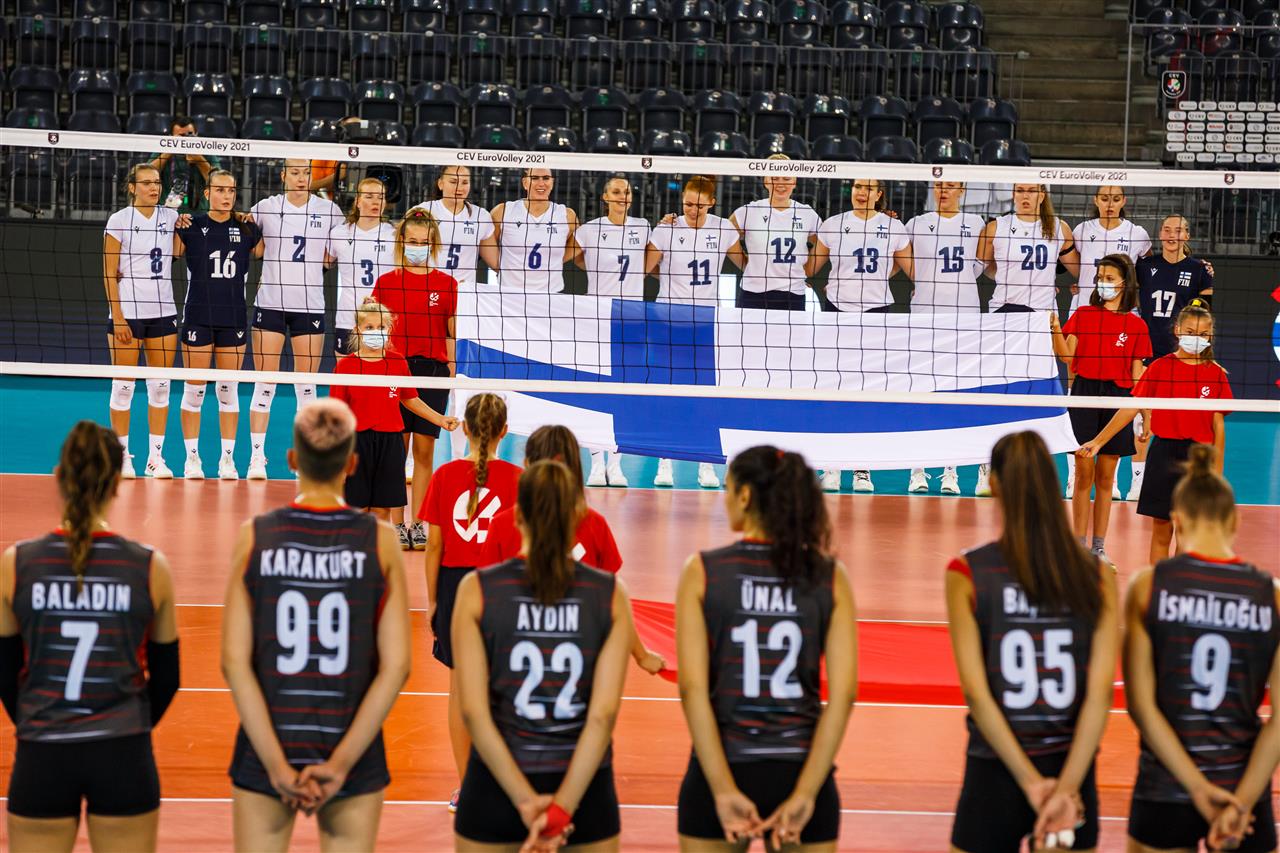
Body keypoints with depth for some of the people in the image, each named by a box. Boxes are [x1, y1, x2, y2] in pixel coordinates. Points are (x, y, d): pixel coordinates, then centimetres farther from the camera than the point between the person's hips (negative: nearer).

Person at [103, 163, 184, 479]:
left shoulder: (170, 216, 8)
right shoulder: (119, 220, -3)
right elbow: (109, 273, -5)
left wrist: (185, 228, -9)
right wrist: (118, 317, -10)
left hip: (163, 312, 4)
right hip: (127, 312, -4)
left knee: (160, 387, 5)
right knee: (124, 385, 0)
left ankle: (156, 457, 10)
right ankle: (121, 456, 8)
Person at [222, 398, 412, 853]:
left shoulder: (255, 536, -4)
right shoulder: (379, 539, -4)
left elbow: (235, 661, -8)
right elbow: (395, 665, -9)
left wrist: (277, 764, -9)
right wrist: (340, 763, -9)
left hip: (267, 750, 0)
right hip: (353, 753, 0)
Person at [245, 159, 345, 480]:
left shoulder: (327, 210, 4)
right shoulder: (266, 207, 1)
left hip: (310, 306, 1)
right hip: (270, 305, -1)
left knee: (306, 385, 4)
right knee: (264, 383, -1)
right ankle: (257, 456, 4)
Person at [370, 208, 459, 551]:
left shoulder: (447, 284, 5)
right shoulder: (386, 282, 5)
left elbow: (451, 336, 7)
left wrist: (451, 374, 0)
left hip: (433, 369, 0)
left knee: (424, 450, 2)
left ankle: (418, 525, 7)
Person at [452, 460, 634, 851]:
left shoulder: (478, 589, -5)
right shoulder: (610, 594, -3)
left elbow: (474, 710, -11)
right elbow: (604, 712, -12)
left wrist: (526, 800, -12)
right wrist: (562, 806, -14)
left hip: (497, 787, 0)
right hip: (584, 786, 1)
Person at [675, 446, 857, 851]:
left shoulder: (703, 571, -4)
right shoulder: (828, 576, 0)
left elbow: (693, 688, -12)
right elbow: (843, 691, -7)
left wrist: (724, 790, -13)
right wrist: (804, 794, -9)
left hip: (722, 767, -1)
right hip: (801, 770, 1)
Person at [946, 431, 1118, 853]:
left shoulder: (967, 574, -7)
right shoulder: (1096, 576, -2)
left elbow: (977, 693, -12)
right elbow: (1100, 691, -9)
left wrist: (1031, 782, -11)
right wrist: (1066, 787, -13)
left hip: (994, 773, -2)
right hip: (1072, 770, 2)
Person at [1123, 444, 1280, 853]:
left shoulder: (1149, 585, -5)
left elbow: (1140, 704, -9)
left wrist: (1197, 787, -9)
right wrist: (1242, 802, -10)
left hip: (1165, 791, -1)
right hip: (1246, 787, 1)